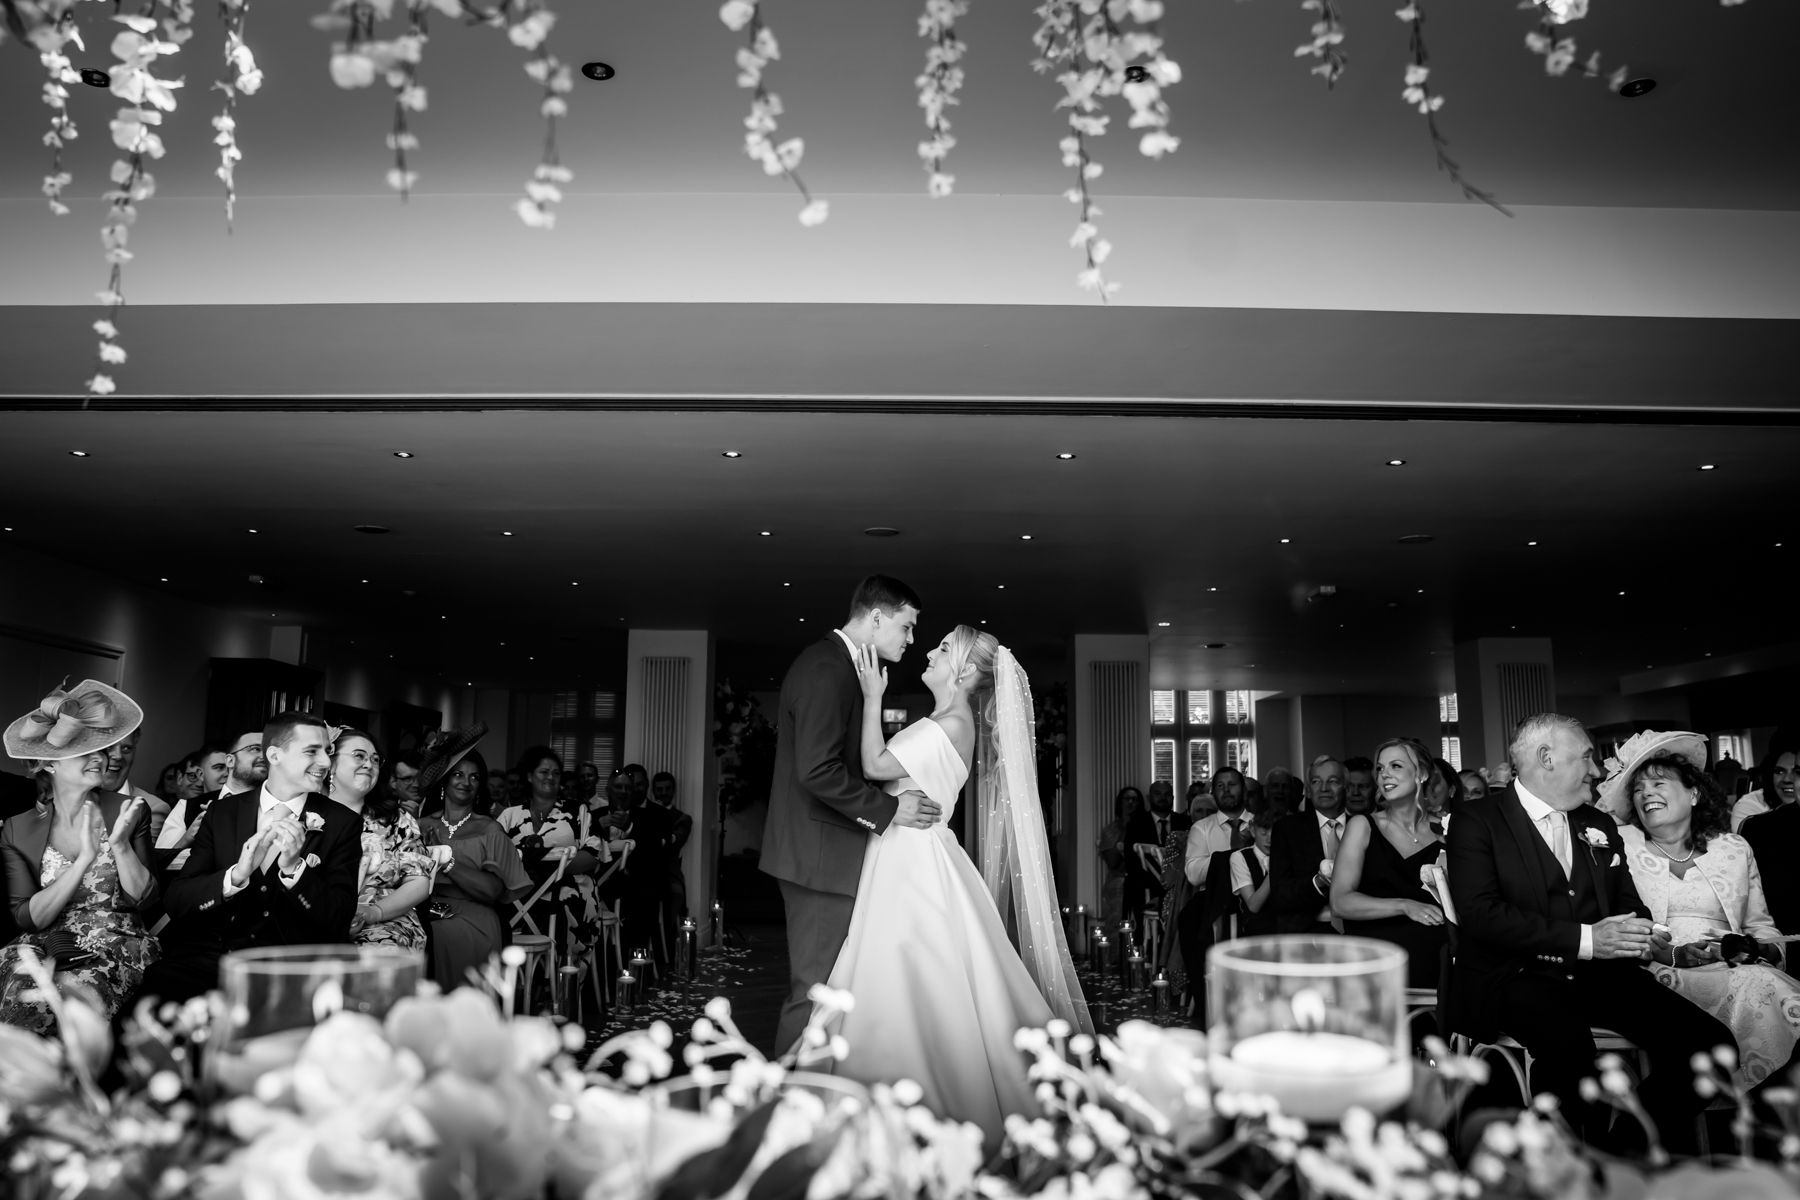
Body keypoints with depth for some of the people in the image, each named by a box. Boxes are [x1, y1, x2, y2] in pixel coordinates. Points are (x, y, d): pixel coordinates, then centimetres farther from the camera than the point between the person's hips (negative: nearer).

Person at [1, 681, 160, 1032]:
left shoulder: (129, 811, 4)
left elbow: (144, 899, 1)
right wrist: (85, 857, -15)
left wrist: (120, 844, -16)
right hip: (44, 946, 1)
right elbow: (28, 918, -3)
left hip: (118, 947, -1)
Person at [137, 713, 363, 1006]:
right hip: (208, 956, 2)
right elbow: (174, 900, 3)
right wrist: (236, 875, -16)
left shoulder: (343, 823, 4)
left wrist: (294, 867, -17)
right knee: (160, 982, -29)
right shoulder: (223, 812, 11)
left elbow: (339, 921, -2)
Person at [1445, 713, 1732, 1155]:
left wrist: (1642, 936, -4)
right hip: (1516, 976, -6)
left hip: (1599, 972, 6)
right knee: (1568, 1043, -37)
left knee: (1707, 1040, -17)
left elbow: (1629, 903, 22)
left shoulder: (1600, 826, 20)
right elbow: (1479, 914, -13)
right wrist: (1583, 939, -19)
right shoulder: (1476, 821, -2)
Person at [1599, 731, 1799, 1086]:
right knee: (1755, 987, -30)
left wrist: (1756, 949, -3)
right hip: (1663, 976, -3)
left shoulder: (1734, 848, 18)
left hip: (1737, 970, 3)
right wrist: (1673, 956, -12)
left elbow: (1763, 928, 20)